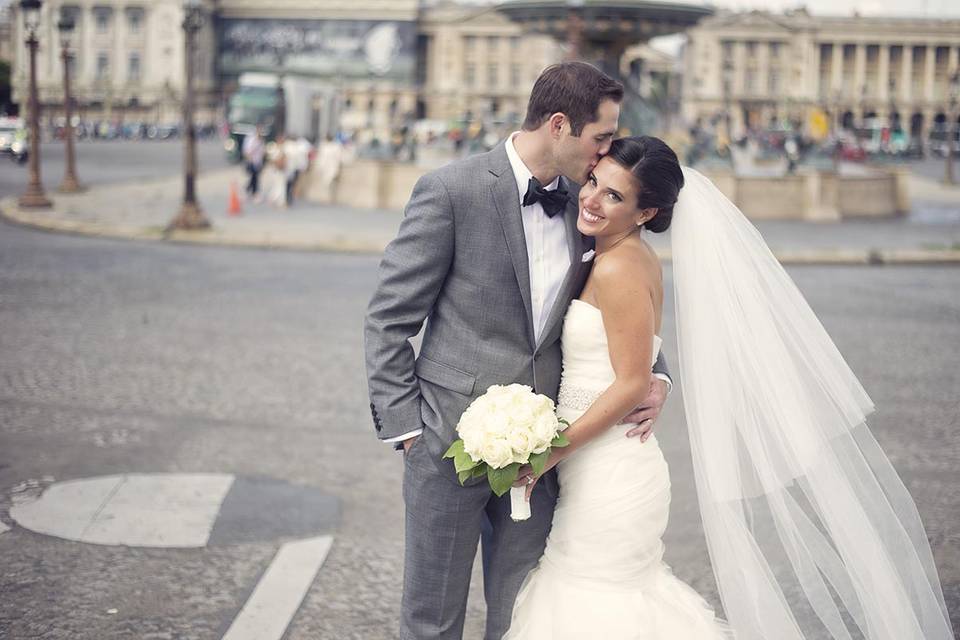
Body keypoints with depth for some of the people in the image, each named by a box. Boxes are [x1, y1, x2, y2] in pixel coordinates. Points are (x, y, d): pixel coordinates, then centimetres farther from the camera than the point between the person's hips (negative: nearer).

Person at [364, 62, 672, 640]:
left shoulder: (585, 202, 5)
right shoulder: (451, 191, -12)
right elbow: (387, 321, -8)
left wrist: (654, 373, 2)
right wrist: (405, 426, -11)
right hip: (452, 438, -5)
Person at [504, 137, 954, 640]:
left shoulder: (618, 269, -19)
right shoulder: (631, 257, 10)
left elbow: (631, 383, -20)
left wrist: (554, 451, -17)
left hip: (609, 479, -9)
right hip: (598, 470, 9)